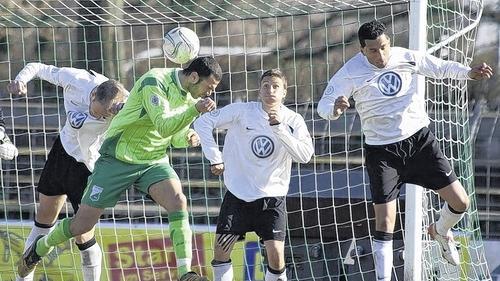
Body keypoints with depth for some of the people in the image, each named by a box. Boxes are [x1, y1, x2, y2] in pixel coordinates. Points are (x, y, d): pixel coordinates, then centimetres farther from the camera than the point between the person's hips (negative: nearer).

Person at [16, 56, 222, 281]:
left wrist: (187, 138, -9)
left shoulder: (191, 95, 2)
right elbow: (164, 126, -33)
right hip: (119, 159, -5)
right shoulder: (155, 82, -21)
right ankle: (41, 247, 30)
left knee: (178, 201, -24)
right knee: (83, 223, -1)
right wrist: (195, 110, -46)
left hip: (154, 162, 5)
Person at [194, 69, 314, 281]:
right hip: (237, 192, 1)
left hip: (272, 195, -1)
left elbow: (305, 155, -18)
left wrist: (278, 128, -23)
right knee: (221, 249, -4)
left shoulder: (293, 121, -5)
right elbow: (203, 122, -5)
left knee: (275, 254, -11)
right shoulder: (242, 111, -7)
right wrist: (215, 158, -9)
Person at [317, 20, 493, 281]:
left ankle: (440, 231, 36)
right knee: (384, 222, -10)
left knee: (460, 202, 1)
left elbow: (441, 68, 9)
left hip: (419, 139, 3)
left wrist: (468, 73, -9)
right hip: (382, 150, -3)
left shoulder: (407, 58, -6)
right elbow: (323, 105, -12)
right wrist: (334, 108, -36)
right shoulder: (350, 73, -13)